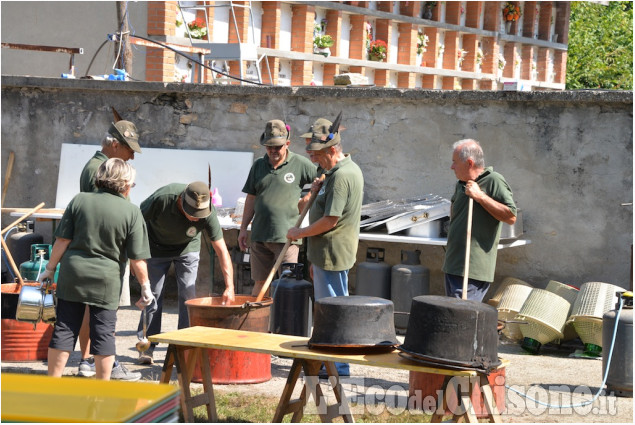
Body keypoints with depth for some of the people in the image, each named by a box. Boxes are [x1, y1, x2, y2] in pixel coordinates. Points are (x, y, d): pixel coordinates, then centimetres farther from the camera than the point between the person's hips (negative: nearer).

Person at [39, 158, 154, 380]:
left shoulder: (79, 200, 1)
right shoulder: (132, 212, -4)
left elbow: (62, 240, 0)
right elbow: (137, 258, -5)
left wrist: (50, 268, 9)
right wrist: (145, 286, 5)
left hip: (72, 273, 2)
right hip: (107, 279, -2)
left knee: (64, 328, 8)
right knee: (104, 333, 6)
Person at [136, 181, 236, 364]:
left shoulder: (207, 213, -31)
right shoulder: (162, 199, -38)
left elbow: (222, 250, -26)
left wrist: (229, 287, -33)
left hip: (188, 249, 1)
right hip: (157, 249, -1)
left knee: (189, 296, -6)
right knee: (152, 296, -2)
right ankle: (146, 346, 9)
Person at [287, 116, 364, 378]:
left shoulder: (341, 176, -21)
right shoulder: (348, 168, 13)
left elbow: (330, 220, -24)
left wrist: (300, 233, -11)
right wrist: (317, 192, 4)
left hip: (332, 253, -11)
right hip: (327, 252, 11)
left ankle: (337, 366, 1)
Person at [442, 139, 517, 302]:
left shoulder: (494, 181, -9)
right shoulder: (460, 185, 17)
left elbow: (511, 216, -19)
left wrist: (480, 196, -19)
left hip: (473, 270, -9)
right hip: (453, 266, 9)